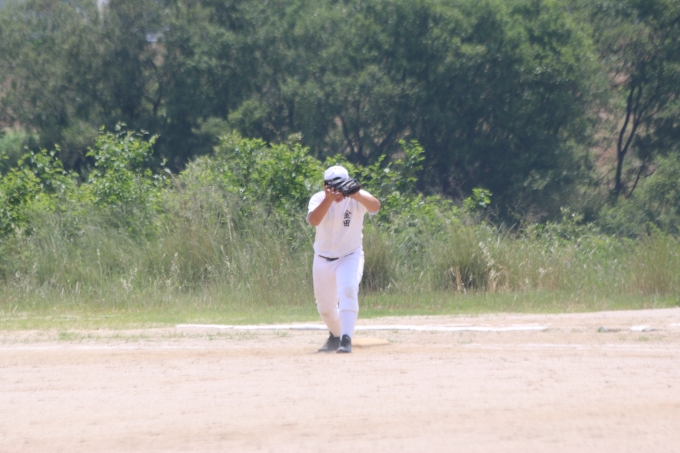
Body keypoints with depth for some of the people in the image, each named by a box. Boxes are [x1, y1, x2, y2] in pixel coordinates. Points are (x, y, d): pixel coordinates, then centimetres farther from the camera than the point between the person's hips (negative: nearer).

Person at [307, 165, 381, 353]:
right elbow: (313, 220, -33)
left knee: (348, 291, -28)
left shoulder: (357, 198, -16)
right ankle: (335, 336, 41)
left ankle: (346, 340, -32)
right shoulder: (319, 199, -12)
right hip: (323, 260, 3)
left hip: (350, 258, -3)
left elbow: (375, 206, -39)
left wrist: (356, 195, -58)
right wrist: (329, 199, -47)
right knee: (324, 306, 12)